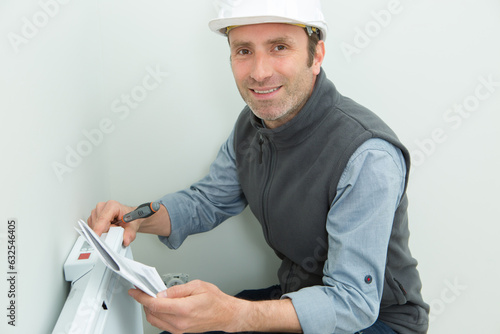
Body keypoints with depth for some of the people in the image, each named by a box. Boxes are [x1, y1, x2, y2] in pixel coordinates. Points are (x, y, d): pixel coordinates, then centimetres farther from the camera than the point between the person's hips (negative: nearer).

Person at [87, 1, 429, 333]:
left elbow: (353, 303, -30)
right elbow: (207, 200, 7)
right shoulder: (253, 123, -5)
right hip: (296, 296, 6)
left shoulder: (369, 159, -30)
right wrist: (138, 218, -13)